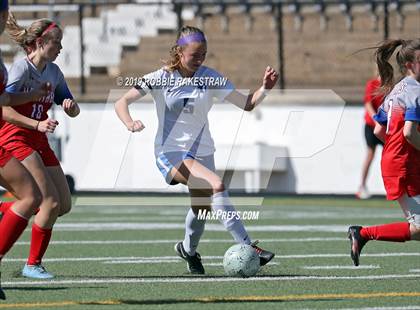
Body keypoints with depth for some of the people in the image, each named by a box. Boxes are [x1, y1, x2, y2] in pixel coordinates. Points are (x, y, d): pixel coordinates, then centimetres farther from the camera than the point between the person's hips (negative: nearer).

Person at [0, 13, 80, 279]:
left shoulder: (54, 72, 9)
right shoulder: (22, 68, -14)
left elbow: (73, 111, 16)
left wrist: (71, 105, -8)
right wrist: (37, 124, -28)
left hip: (39, 142, 8)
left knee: (64, 205, 2)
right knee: (51, 202, -16)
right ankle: (33, 265, -4)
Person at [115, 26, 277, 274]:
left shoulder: (210, 78, -1)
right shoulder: (160, 78, -8)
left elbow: (247, 104, -2)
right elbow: (122, 102, -9)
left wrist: (265, 88, -20)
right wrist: (130, 124, -29)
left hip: (202, 151, 5)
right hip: (170, 152, -5)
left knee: (203, 207, 8)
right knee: (216, 185, -27)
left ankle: (188, 250, 42)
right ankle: (246, 247, -28)